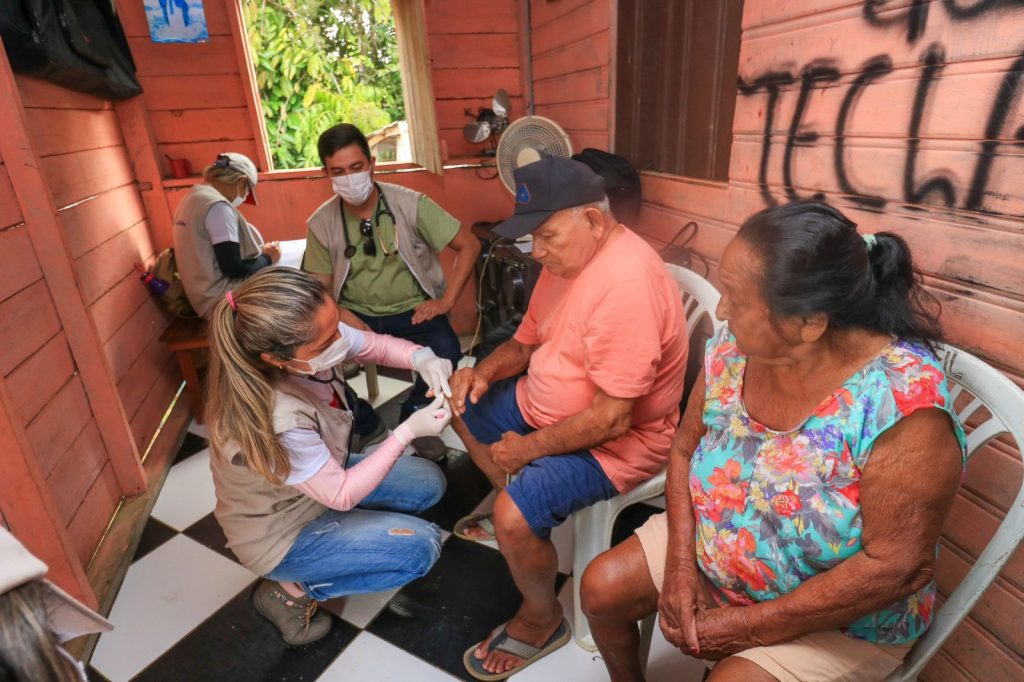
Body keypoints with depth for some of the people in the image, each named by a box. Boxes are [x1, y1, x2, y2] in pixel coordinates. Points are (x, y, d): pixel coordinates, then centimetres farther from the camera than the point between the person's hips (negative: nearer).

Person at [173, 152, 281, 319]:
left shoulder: (192, 197, 13)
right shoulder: (218, 206, -17)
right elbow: (233, 269, -19)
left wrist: (259, 251, 12)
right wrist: (268, 258, -3)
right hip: (223, 300, -10)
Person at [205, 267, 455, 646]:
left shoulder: (312, 337, -25)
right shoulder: (277, 421, -42)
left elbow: (375, 345, -7)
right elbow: (342, 495, -27)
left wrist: (421, 358, -27)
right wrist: (407, 431, -29)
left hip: (322, 472, 7)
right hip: (280, 533, -7)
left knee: (429, 483, 8)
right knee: (422, 546, -11)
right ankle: (293, 590, 4)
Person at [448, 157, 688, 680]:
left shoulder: (626, 283, -32)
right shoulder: (568, 257, 0)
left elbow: (612, 418, -31)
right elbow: (527, 340, 11)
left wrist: (528, 448, -18)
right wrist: (485, 371, -9)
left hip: (619, 439, -10)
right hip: (549, 406, 10)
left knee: (517, 515, -25)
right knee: (464, 407, 17)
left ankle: (542, 621, 8)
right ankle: (516, 513, 31)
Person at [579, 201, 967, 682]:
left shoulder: (902, 403, -30)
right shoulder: (733, 350, -14)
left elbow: (899, 566, -26)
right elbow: (685, 449, -3)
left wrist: (748, 626, -21)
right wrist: (680, 563, -13)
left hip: (841, 622, -4)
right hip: (709, 550, 5)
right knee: (601, 587, 2)